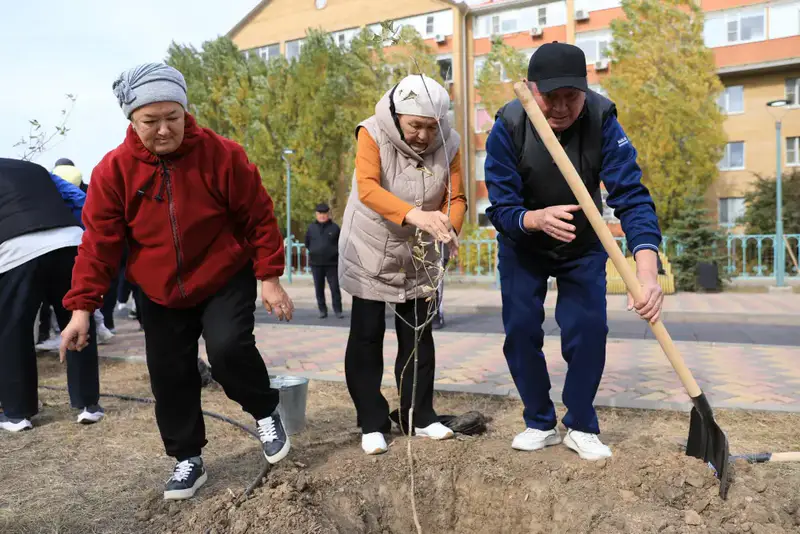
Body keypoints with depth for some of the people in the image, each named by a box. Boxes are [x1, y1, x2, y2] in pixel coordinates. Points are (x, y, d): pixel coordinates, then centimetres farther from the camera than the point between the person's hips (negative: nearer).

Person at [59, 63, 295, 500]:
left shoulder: (221, 155, -16)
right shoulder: (114, 170, -11)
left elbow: (259, 218, -10)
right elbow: (99, 242, -7)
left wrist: (269, 277, -12)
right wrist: (82, 306, -11)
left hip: (226, 281, -3)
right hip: (159, 296, 3)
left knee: (229, 347, -24)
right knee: (170, 379, 6)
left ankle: (265, 412, 6)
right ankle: (188, 459, 26)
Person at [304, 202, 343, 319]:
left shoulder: (334, 227, 2)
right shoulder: (311, 227, 8)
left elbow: (340, 244, 7)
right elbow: (307, 243, 18)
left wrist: (335, 253, 2)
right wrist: (314, 252, 11)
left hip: (331, 263, -2)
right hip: (316, 264, 2)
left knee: (335, 288, -2)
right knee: (319, 288, 5)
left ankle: (338, 310, 4)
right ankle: (322, 310, 12)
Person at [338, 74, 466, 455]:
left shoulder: (448, 144, -10)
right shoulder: (373, 134, -20)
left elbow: (456, 197, -8)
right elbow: (367, 188, -35)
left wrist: (449, 226, -32)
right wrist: (414, 214, -51)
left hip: (418, 255, 3)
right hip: (369, 252, -3)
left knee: (418, 335, 9)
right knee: (367, 336, 1)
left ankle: (421, 416, 23)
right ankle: (372, 423, 14)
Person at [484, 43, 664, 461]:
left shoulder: (602, 121, -26)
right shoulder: (508, 128, -26)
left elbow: (631, 196, -34)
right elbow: (501, 209, -27)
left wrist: (647, 270, -49)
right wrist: (538, 218, -50)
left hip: (583, 246, 0)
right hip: (522, 245, 0)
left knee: (588, 329, -6)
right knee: (520, 329, -2)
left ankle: (581, 427, 14)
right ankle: (540, 423, 18)